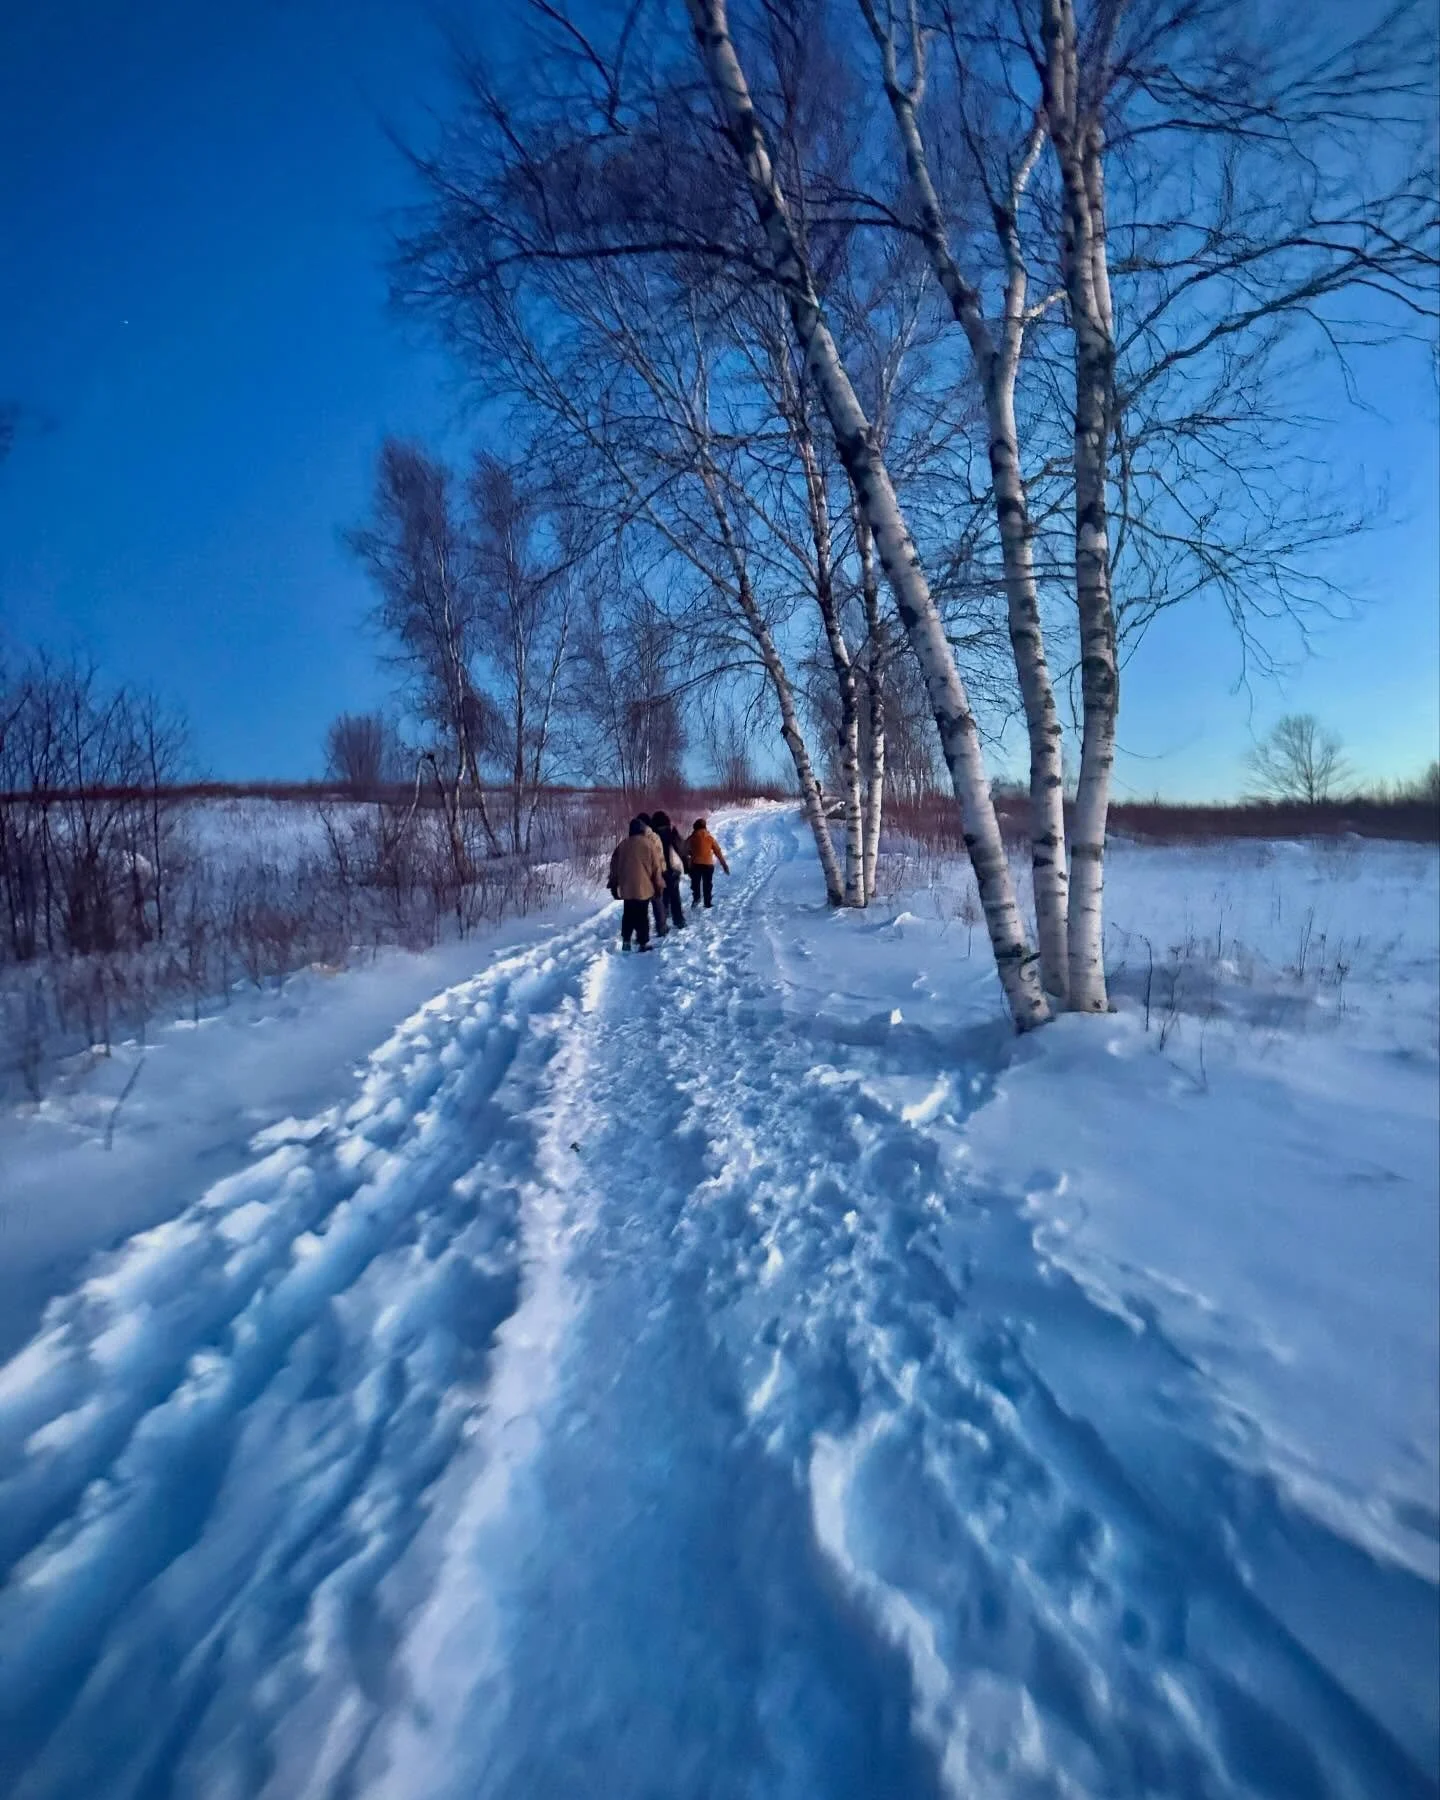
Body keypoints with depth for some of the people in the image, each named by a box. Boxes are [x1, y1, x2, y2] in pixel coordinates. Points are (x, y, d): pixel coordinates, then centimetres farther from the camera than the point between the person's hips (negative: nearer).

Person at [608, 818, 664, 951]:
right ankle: (644, 943, 2)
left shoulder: (622, 844, 5)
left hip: (626, 887, 4)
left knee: (628, 915, 15)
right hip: (644, 887, -3)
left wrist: (614, 884, 18)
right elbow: (656, 867, -3)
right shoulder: (649, 844, -6)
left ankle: (625, 941, 16)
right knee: (642, 916, 1)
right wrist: (659, 885, 6)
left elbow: (614, 865, 9)